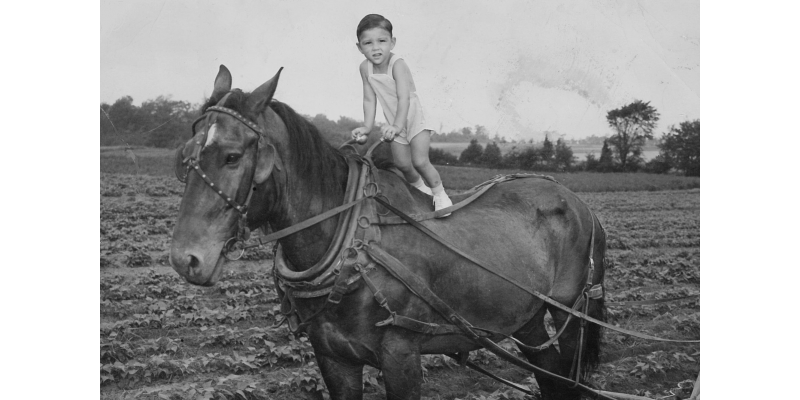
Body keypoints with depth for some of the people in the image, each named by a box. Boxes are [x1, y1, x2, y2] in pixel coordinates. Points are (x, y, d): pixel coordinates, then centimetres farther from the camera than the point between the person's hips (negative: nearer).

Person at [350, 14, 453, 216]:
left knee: (420, 161, -16)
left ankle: (439, 194, 5)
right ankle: (419, 188, 37)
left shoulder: (397, 64, -28)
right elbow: (369, 100, -4)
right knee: (403, 164, 9)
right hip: (395, 124, 6)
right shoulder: (365, 68, -11)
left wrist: (397, 125, -48)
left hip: (414, 117, -5)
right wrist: (367, 127, -11)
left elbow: (404, 98, -37)